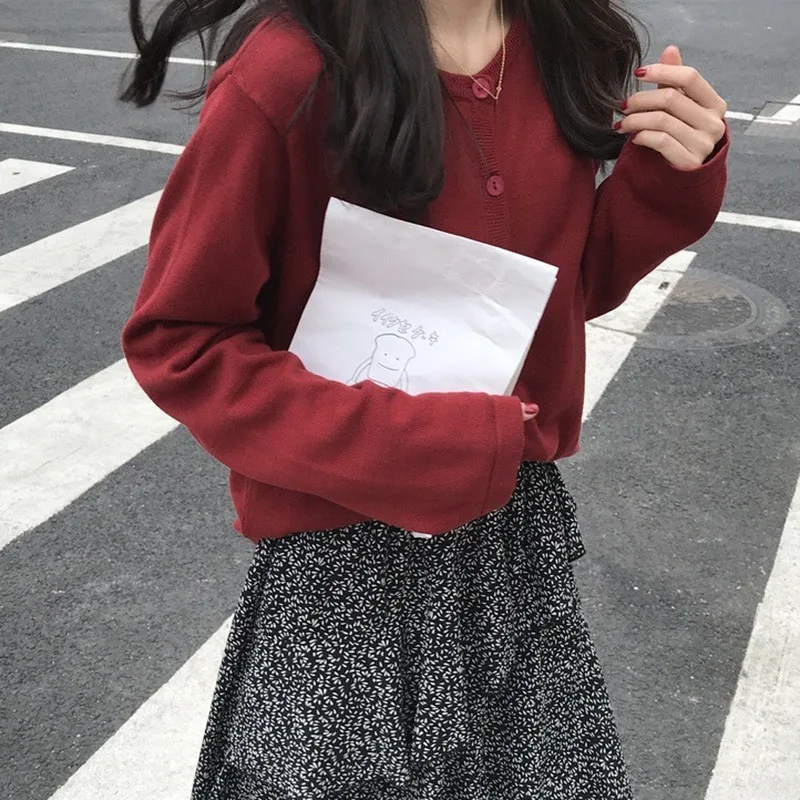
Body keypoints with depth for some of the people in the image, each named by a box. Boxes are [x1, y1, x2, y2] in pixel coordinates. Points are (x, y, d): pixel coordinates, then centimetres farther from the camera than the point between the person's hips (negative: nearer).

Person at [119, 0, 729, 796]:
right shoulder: (291, 76, -22)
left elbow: (575, 283, 7)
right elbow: (176, 342, -15)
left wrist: (671, 178, -12)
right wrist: (412, 446, -22)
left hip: (519, 528, 6)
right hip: (346, 551, -5)